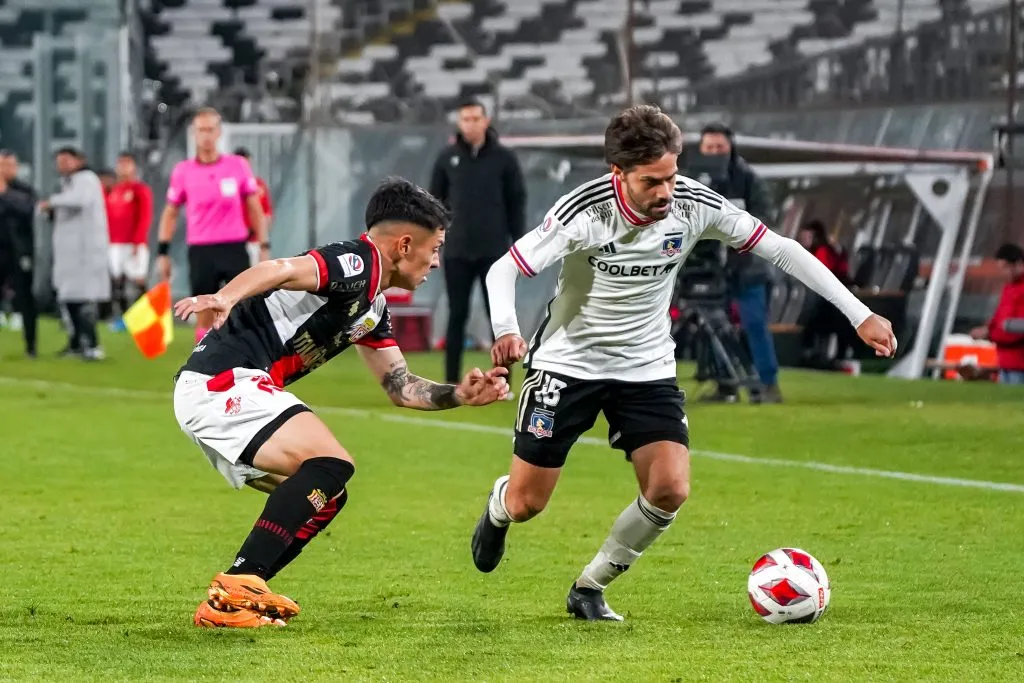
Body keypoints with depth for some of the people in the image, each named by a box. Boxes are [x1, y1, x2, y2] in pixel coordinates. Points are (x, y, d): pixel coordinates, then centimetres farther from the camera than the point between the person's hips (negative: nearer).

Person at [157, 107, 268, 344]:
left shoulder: (238, 166, 2)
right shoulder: (183, 171, 3)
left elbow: (254, 209, 8)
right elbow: (170, 213, 11)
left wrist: (264, 246, 3)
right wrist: (163, 252, 5)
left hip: (235, 249, 0)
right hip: (201, 252, 0)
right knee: (204, 317, 4)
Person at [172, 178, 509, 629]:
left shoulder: (372, 307, 21)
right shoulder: (356, 265, -11)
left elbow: (401, 387, 29)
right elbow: (279, 270, -29)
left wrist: (460, 395, 15)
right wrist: (226, 298, -47)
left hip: (217, 395, 11)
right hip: (222, 383, -11)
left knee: (326, 495, 15)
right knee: (331, 466, -20)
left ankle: (232, 598, 11)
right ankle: (235, 590, -24)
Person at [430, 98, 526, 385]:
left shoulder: (503, 157, 1)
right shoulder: (447, 157, 4)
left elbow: (517, 201, 3)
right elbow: (435, 201, 9)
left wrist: (519, 243, -2)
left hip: (494, 251, -1)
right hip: (457, 252, 1)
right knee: (457, 316, 3)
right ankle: (452, 383, 8)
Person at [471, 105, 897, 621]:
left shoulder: (694, 205, -16)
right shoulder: (584, 212, -24)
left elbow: (780, 250, -8)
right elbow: (504, 269, -22)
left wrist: (860, 315, -12)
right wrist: (506, 331, -44)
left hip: (647, 369, 3)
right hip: (568, 362, -3)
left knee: (669, 490, -16)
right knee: (526, 503, -1)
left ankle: (589, 589, 7)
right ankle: (497, 509, 40)